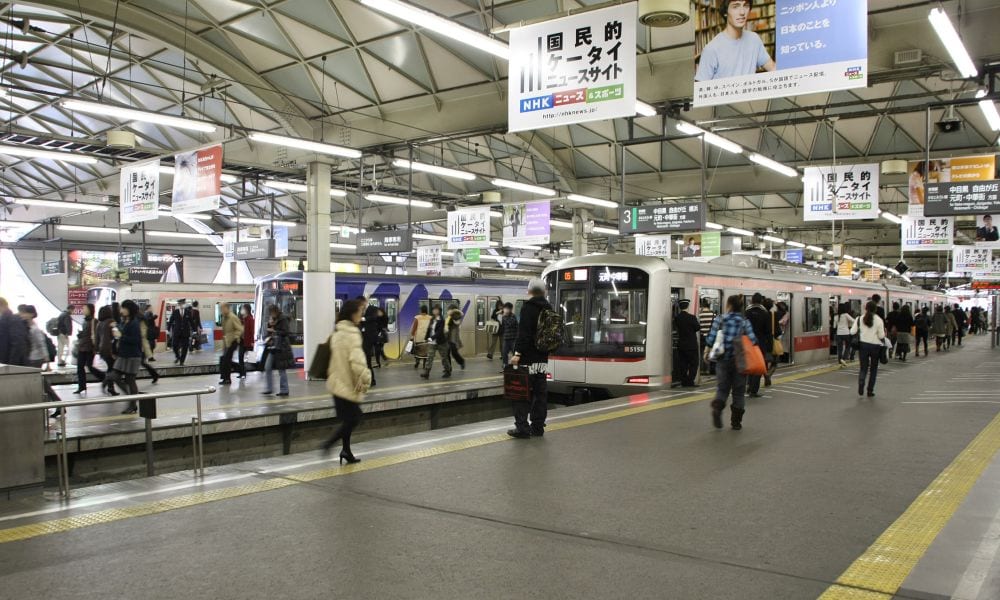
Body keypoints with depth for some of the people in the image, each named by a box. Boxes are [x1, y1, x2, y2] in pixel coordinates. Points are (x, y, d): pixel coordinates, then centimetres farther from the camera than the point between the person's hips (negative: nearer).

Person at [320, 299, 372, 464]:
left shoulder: (337, 332, 9)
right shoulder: (352, 333, -18)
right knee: (353, 419, 2)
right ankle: (329, 443, -7)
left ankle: (346, 451, 21)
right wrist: (365, 380, -15)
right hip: (348, 384, -9)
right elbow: (356, 361, -25)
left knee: (349, 419, 16)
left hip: (338, 382, 9)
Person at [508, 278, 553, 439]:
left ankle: (522, 427, -2)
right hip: (543, 358, 7)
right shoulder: (549, 308, 13)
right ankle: (538, 427, 14)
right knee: (540, 393, 10)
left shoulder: (528, 307, -11)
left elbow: (524, 333, -20)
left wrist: (518, 353, -21)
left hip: (528, 358, -7)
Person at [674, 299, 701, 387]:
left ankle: (684, 382, 9)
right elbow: (698, 328, -5)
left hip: (681, 345, 4)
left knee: (682, 364, 9)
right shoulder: (691, 317, -14)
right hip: (691, 345, -4)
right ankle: (690, 381, -1)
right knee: (693, 364, 5)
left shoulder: (676, 318, -1)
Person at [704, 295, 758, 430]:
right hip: (739, 360, 0)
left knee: (722, 388, 12)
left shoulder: (720, 319, -3)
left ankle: (717, 408, -16)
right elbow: (753, 341, -9)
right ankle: (736, 421, 13)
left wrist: (707, 352, 10)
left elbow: (711, 339, -5)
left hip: (723, 359, 0)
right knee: (738, 391, 11)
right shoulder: (745, 322, -1)